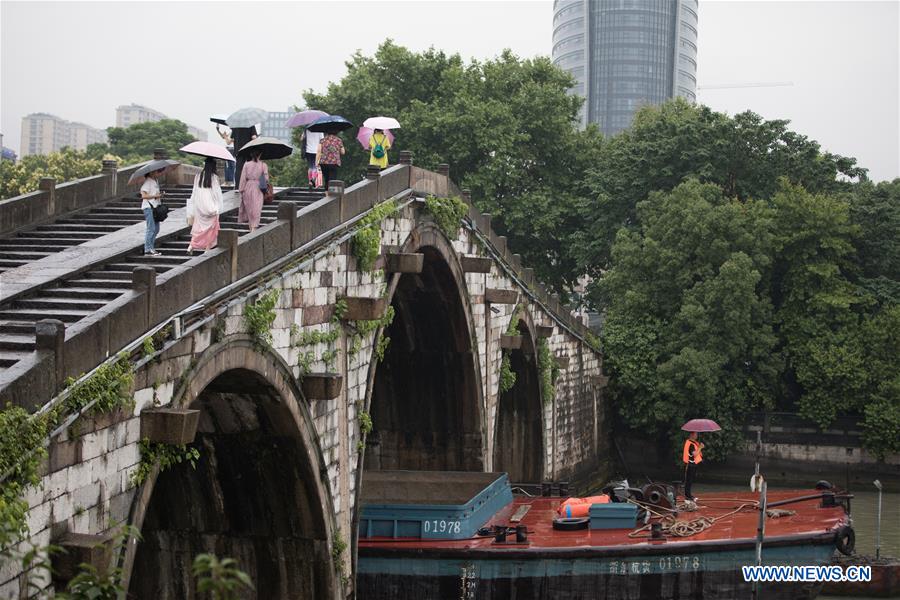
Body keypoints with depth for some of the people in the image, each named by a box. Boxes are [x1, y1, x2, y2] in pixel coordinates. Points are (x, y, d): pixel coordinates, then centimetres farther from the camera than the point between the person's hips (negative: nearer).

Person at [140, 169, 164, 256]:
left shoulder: (156, 181, 15)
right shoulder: (147, 181, -11)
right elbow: (144, 195, -18)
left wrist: (160, 195, 6)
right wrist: (156, 196, -19)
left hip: (155, 206, 9)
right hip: (148, 207, -9)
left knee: (156, 229, 10)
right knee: (151, 229, -9)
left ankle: (151, 248, 18)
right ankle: (148, 250, -4)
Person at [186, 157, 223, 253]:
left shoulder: (198, 176, 0)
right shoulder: (214, 177, -11)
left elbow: (194, 192, 6)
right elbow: (217, 193, -9)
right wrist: (218, 208, 0)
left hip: (199, 205, 4)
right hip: (210, 205, -4)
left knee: (198, 227, 10)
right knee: (211, 227, 8)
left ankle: (191, 246, -3)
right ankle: (208, 247, 11)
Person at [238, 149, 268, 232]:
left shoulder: (246, 164, -4)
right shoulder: (263, 165, -6)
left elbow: (243, 178, -3)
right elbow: (266, 179, -5)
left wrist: (241, 189, 3)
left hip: (248, 188, 1)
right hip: (258, 188, -1)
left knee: (248, 207, 16)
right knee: (256, 208, 1)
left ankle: (251, 227, 25)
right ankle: (254, 227, -8)